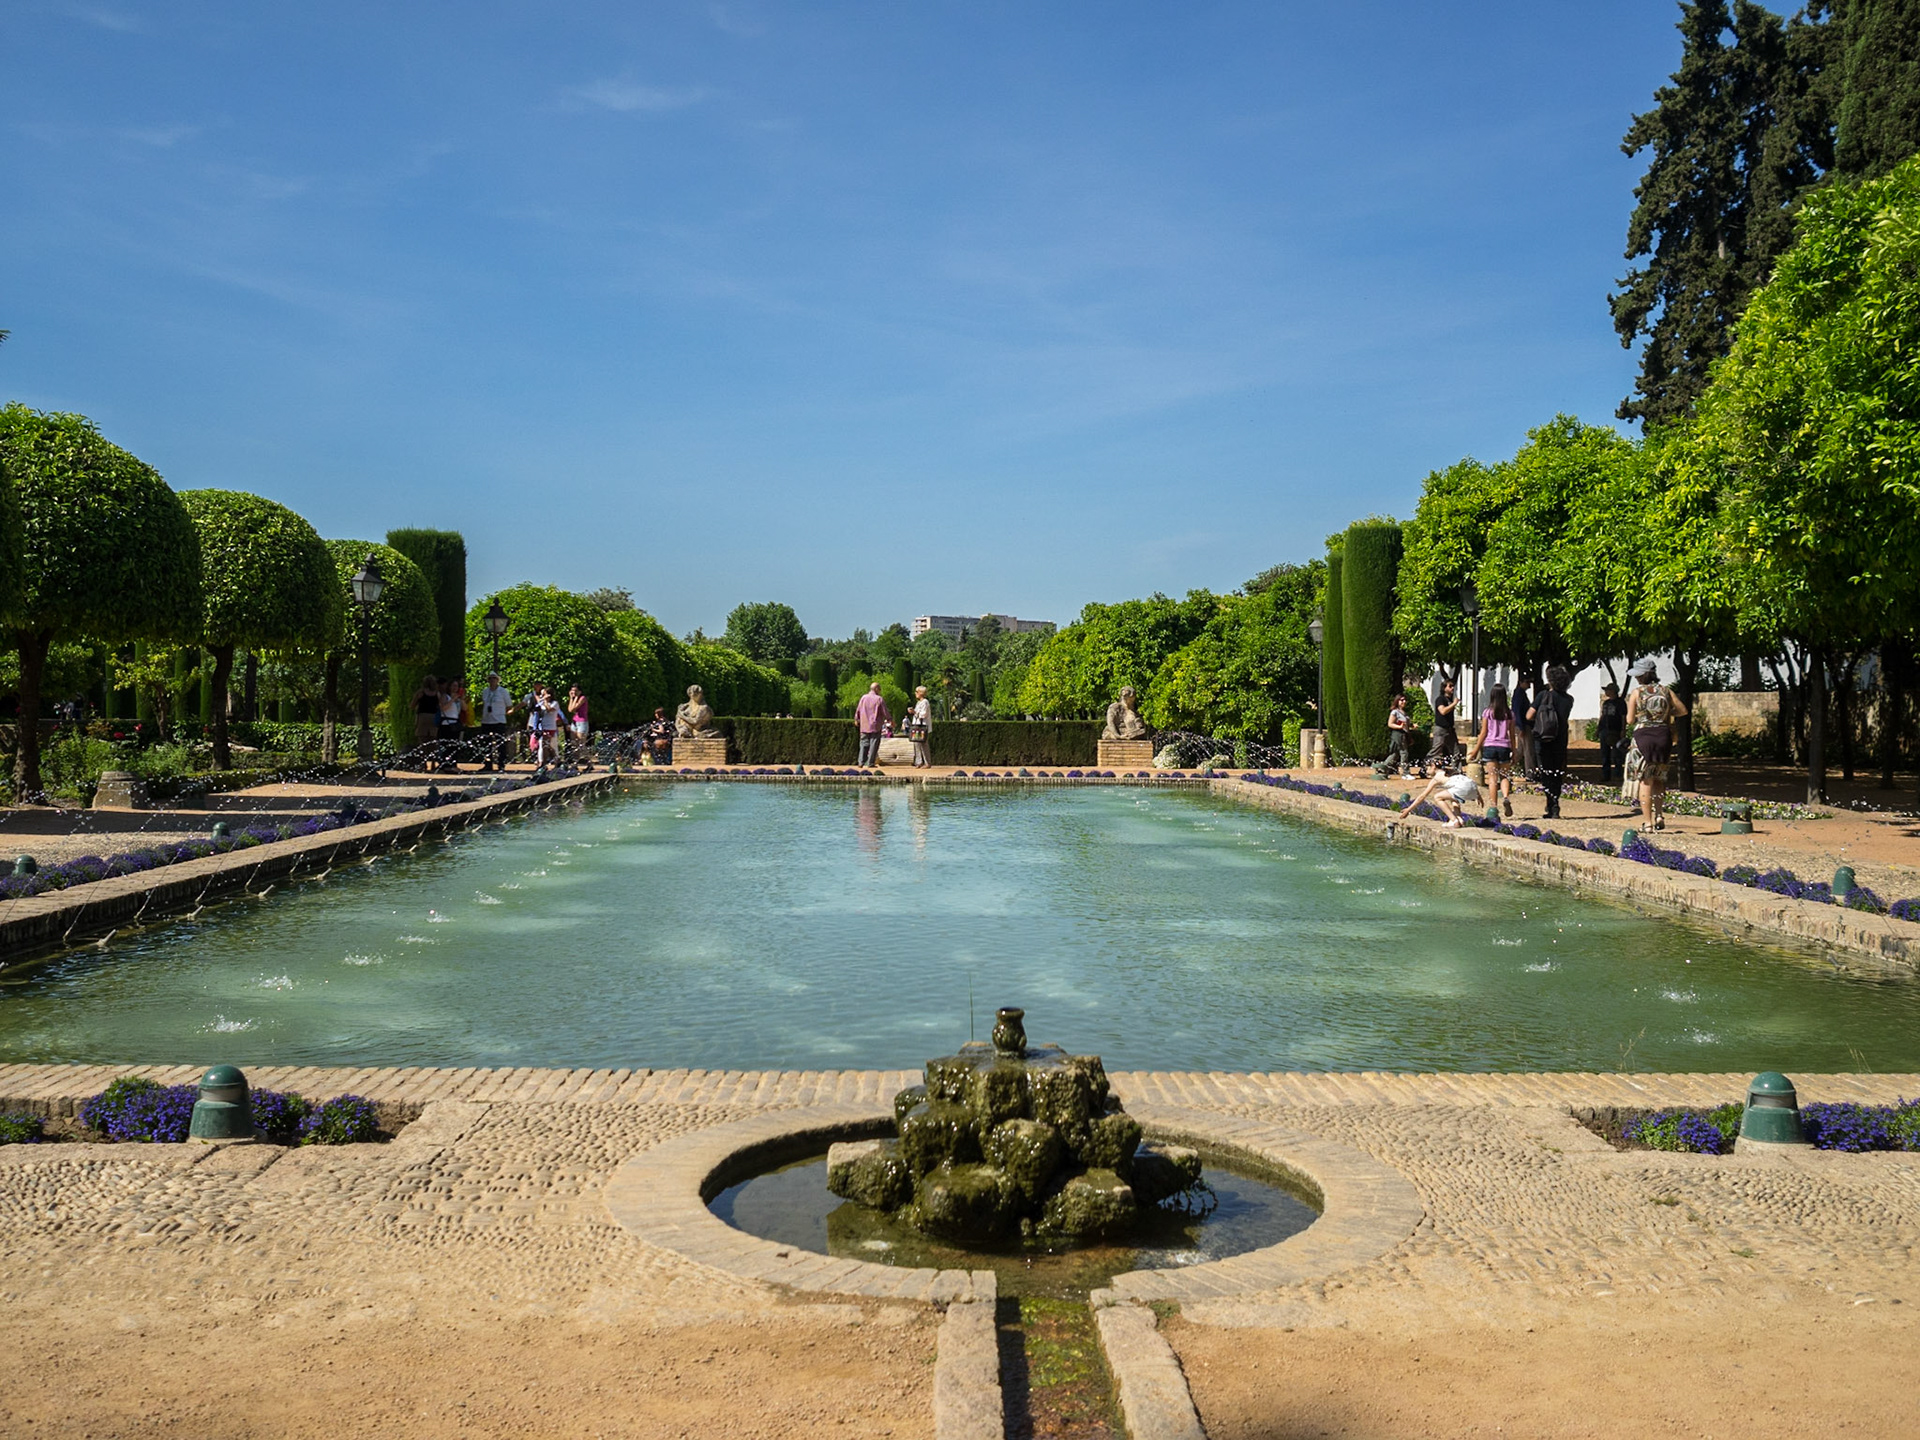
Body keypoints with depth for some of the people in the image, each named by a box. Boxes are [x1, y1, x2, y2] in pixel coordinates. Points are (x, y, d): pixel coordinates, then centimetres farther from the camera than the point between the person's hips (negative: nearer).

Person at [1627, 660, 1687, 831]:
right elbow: (1683, 710, 9)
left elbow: (1630, 720, -3)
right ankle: (1659, 814, 3)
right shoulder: (1665, 691, 6)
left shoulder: (1636, 692, -3)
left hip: (1643, 735, -3)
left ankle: (1647, 822, -2)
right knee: (1659, 778, 18)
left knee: (1645, 781, 1)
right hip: (1663, 734, 3)